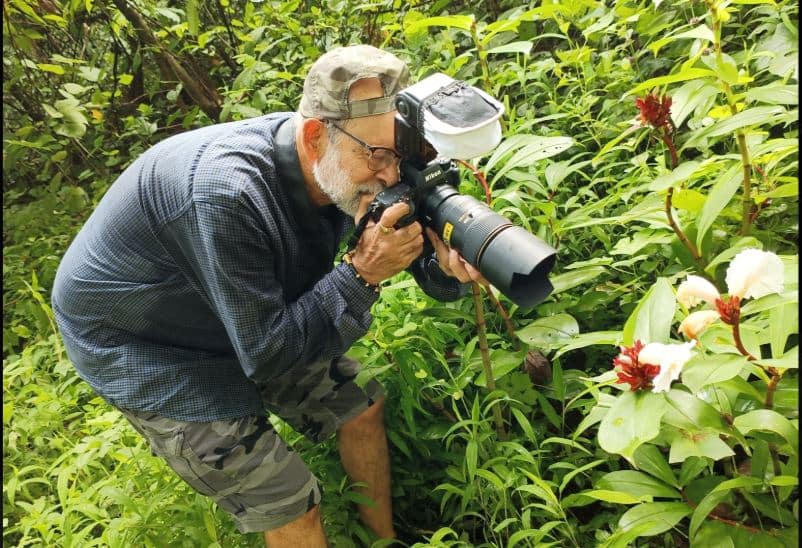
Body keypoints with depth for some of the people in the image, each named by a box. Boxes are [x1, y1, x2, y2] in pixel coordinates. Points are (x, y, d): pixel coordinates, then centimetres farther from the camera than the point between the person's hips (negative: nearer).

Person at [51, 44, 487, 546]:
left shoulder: (342, 170, -17)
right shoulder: (225, 195, -38)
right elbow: (266, 355, -30)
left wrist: (446, 264, -29)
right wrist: (362, 274, -34)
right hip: (143, 344, -7)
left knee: (361, 409, 9)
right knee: (292, 507, -6)